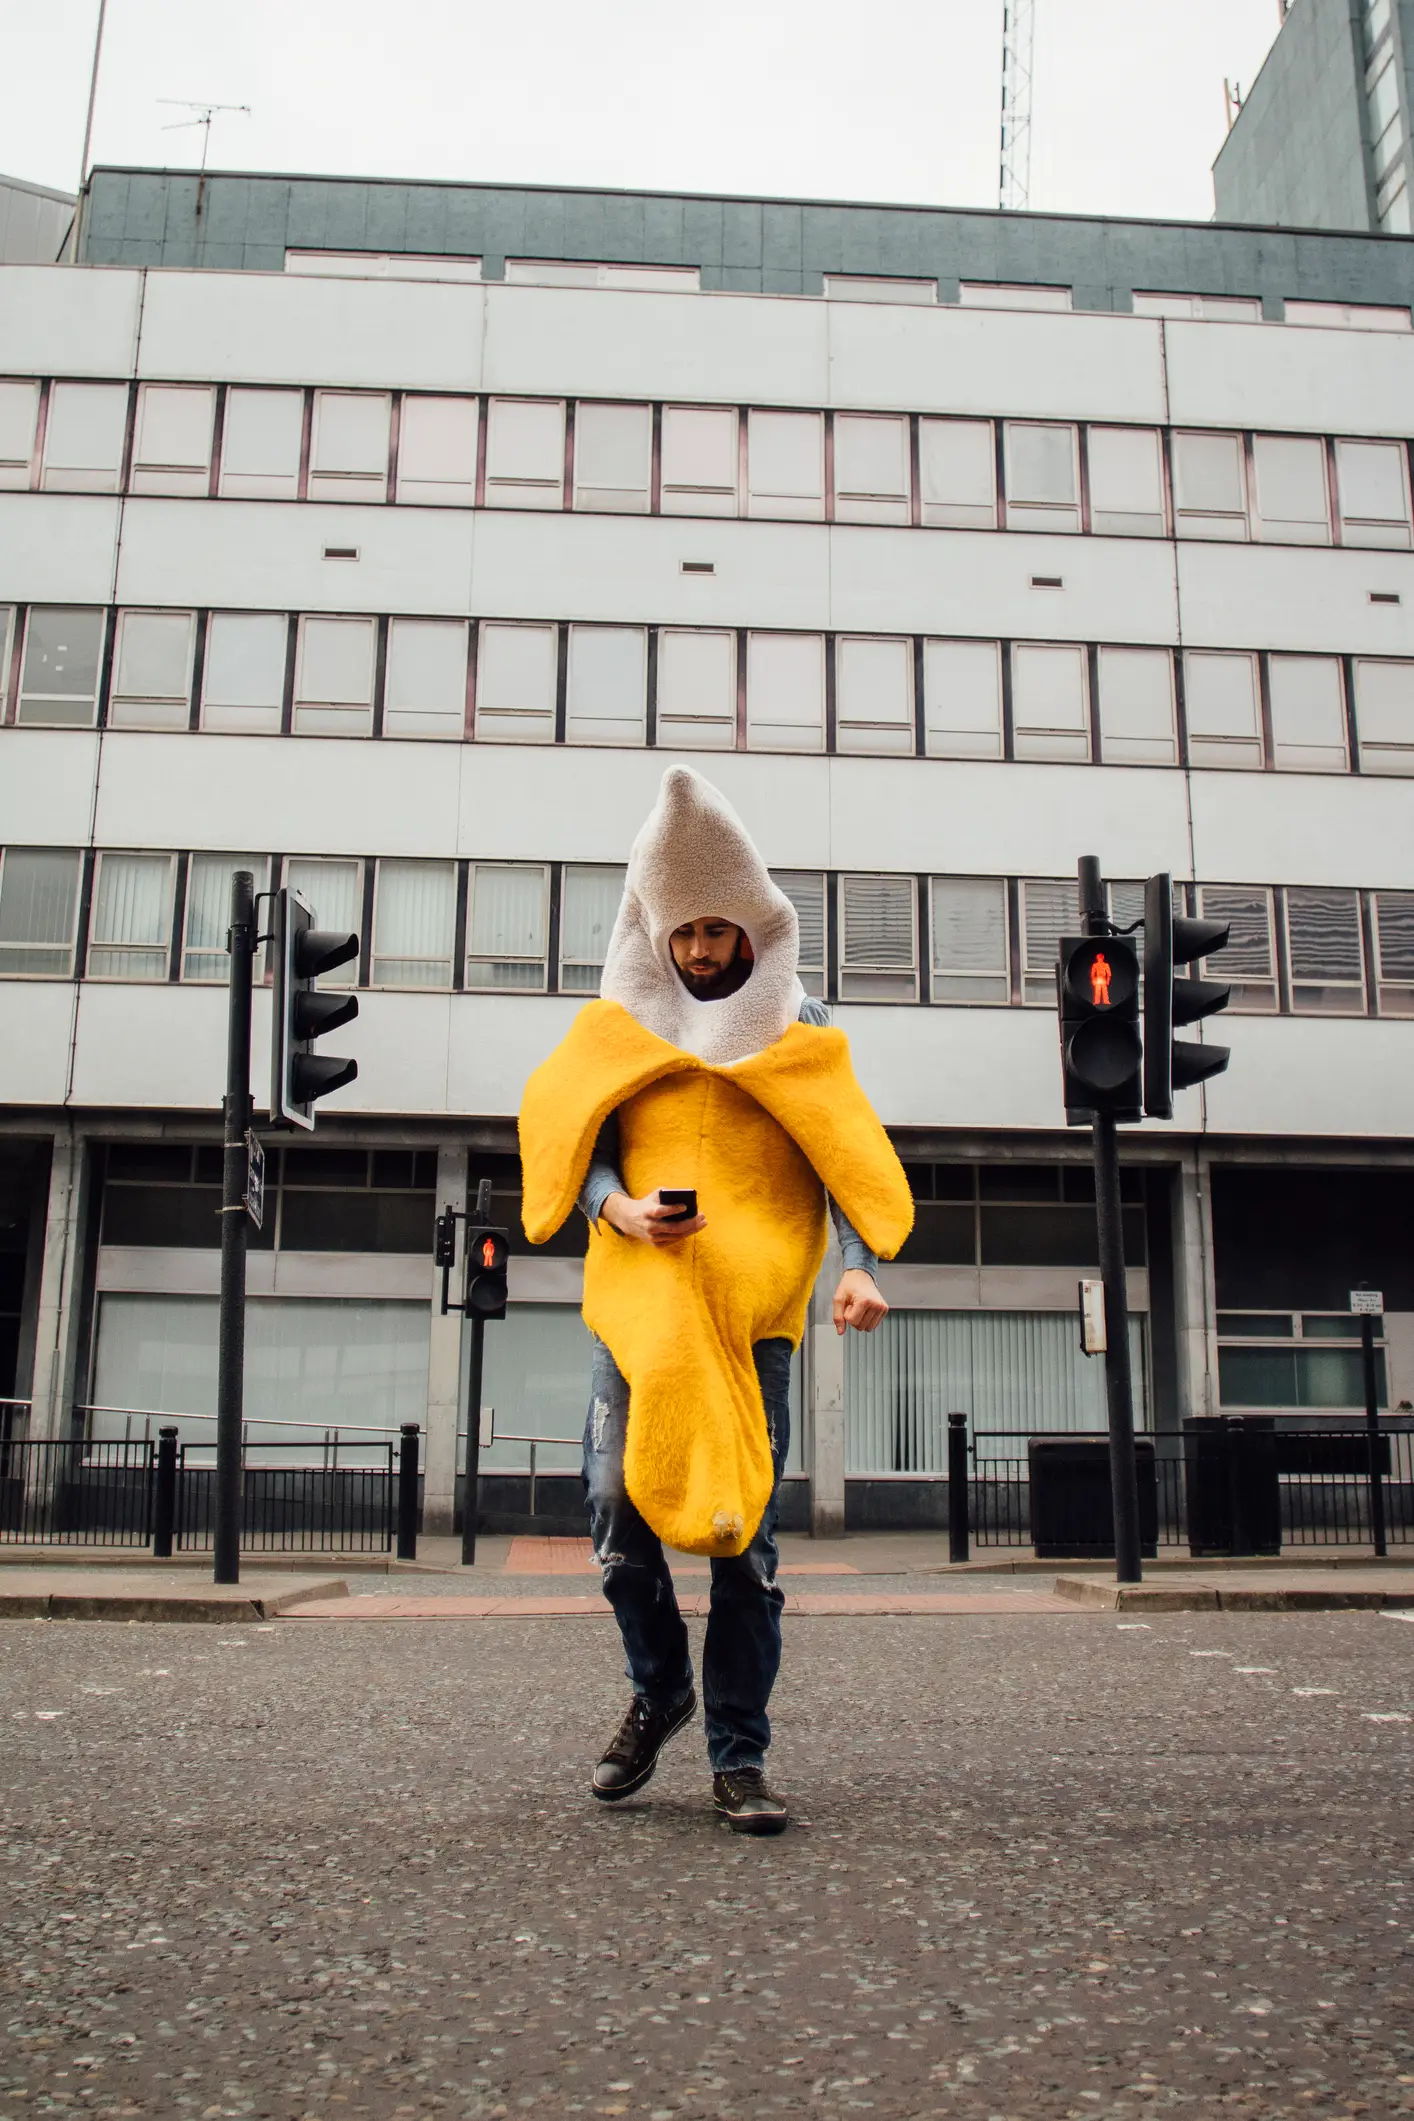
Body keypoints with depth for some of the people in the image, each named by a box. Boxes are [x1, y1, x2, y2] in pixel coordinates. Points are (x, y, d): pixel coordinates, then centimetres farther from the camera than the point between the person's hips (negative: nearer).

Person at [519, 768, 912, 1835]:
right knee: (619, 1507, -5)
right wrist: (618, 1207, -10)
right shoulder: (618, 1023, 14)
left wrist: (860, 1265, -11)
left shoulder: (800, 1028, 11)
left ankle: (740, 1756, 8)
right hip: (640, 1295, 1)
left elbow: (848, 1159, 6)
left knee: (746, 1531, -4)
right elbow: (574, 1141, 11)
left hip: (755, 1302, -1)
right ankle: (661, 1685, 23)